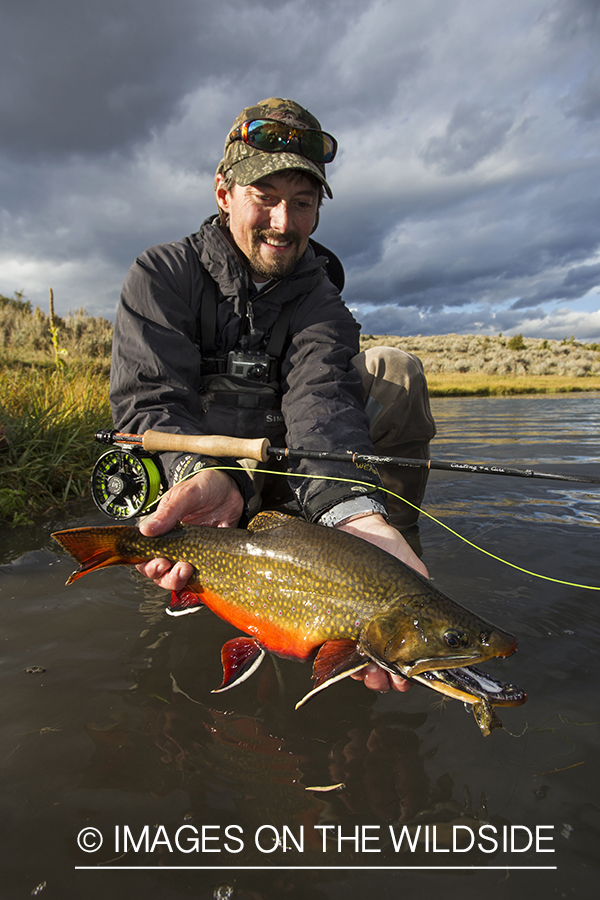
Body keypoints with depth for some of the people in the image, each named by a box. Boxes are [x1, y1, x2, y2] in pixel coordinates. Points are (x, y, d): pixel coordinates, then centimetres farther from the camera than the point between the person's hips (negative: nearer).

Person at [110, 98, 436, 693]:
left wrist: (352, 507, -47)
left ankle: (387, 537, -10)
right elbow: (151, 398, -22)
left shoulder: (318, 298, -4)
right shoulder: (161, 276, -8)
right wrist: (205, 475, -46)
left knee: (393, 370, -14)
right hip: (185, 472, 0)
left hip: (282, 470, 1)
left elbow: (319, 396, -25)